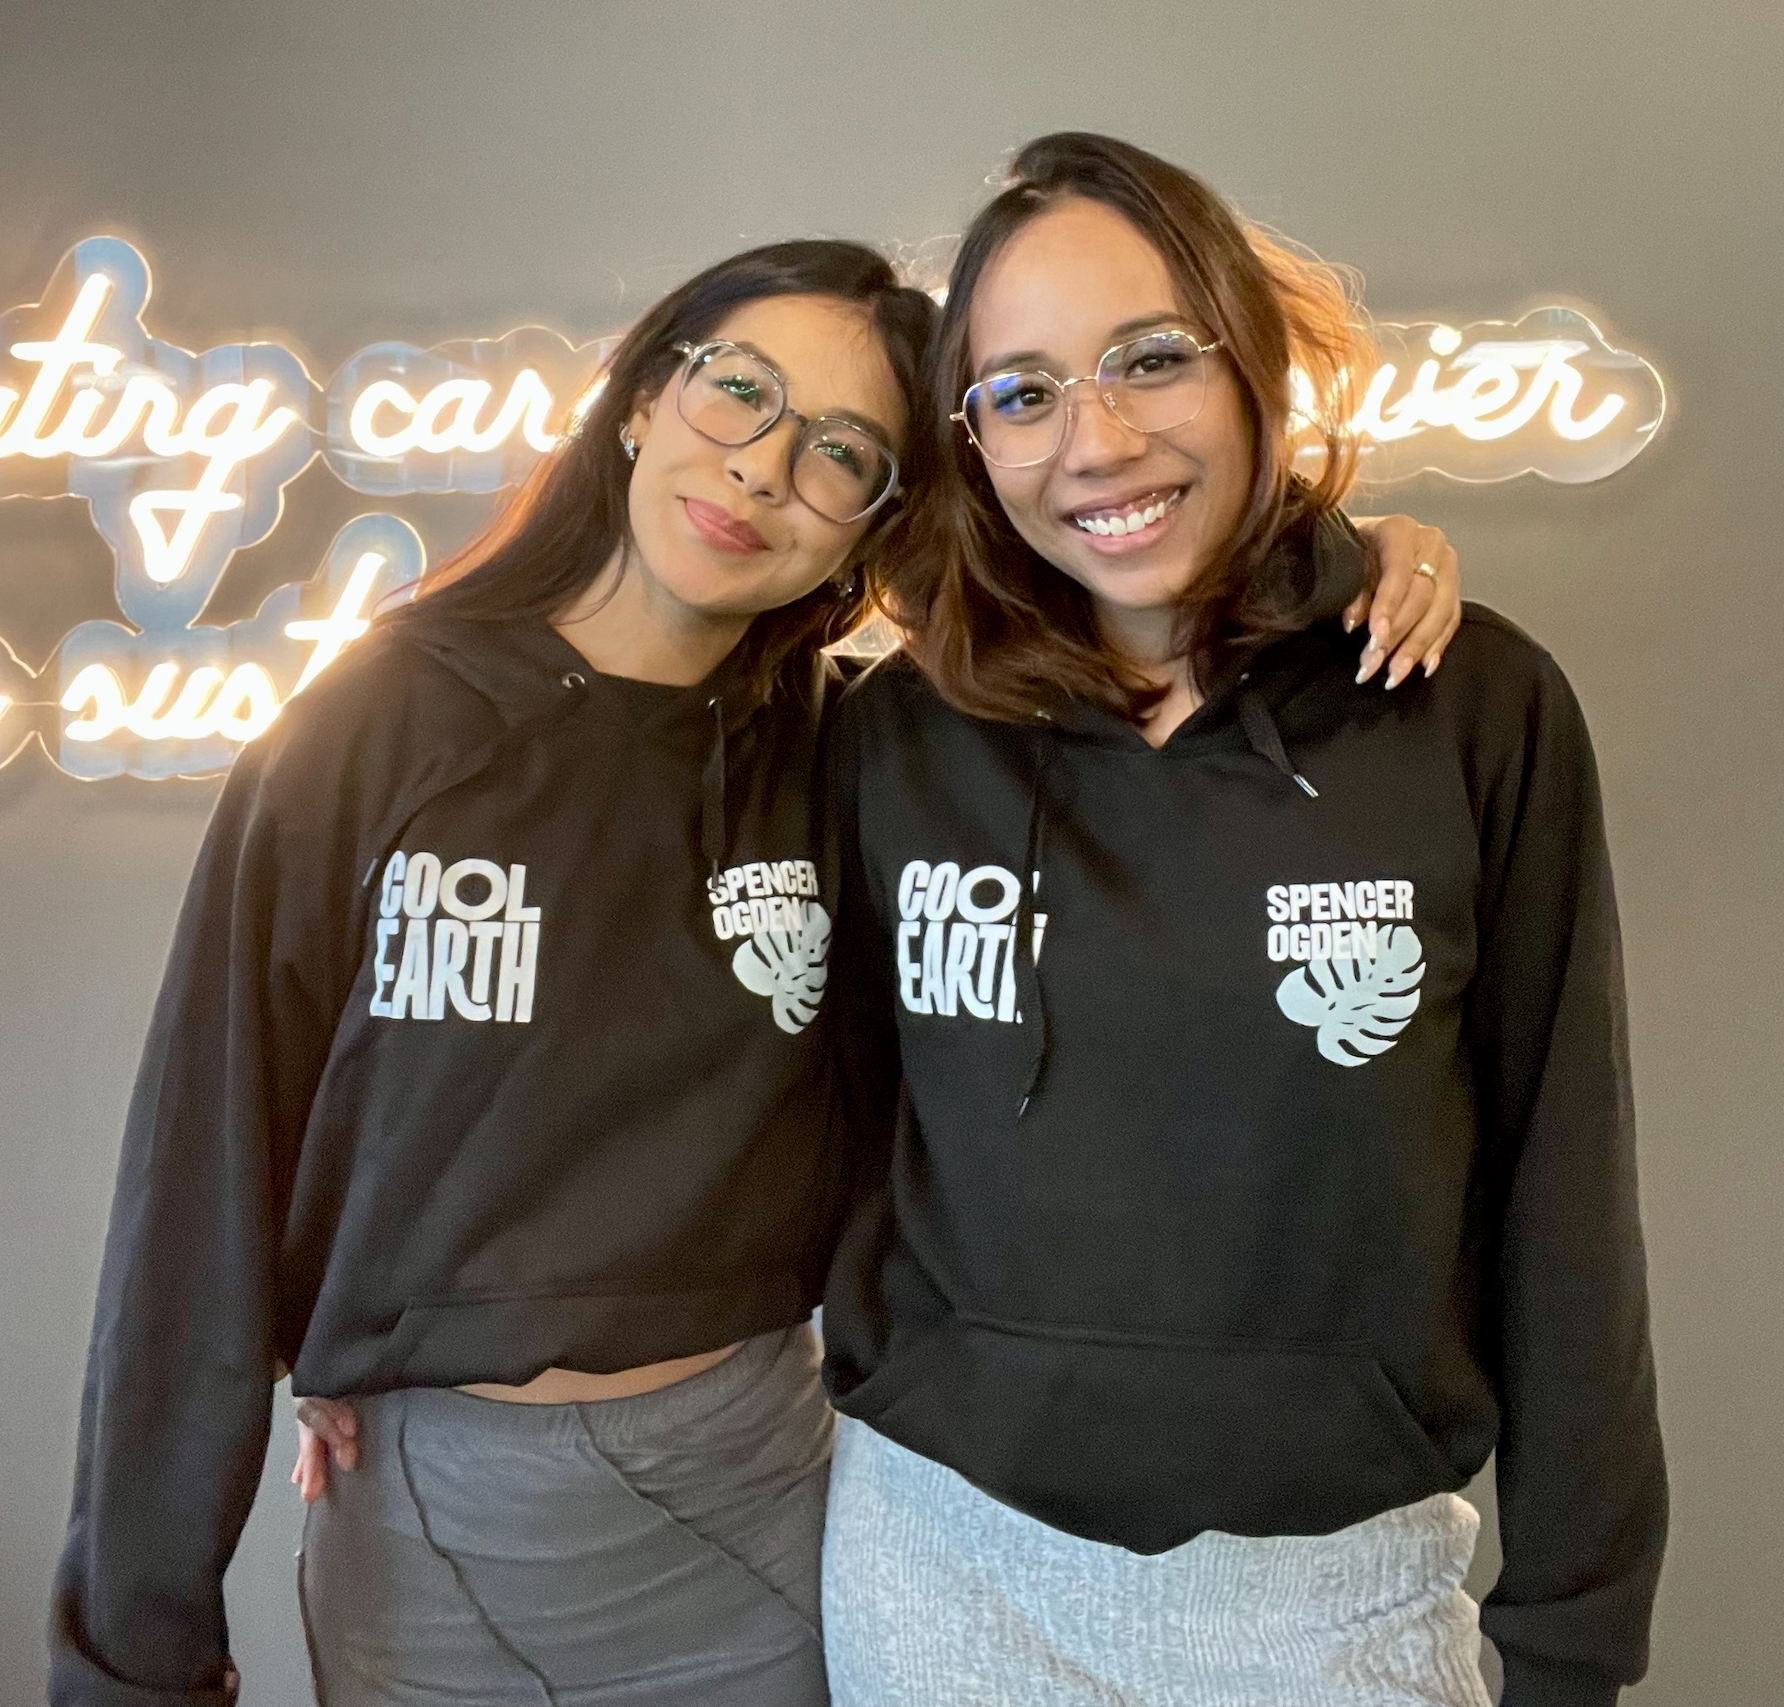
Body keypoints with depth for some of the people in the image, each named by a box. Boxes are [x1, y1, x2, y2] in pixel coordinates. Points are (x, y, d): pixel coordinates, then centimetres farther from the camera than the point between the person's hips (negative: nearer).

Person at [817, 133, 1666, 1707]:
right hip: (945, 1551, 2)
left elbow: (1560, 1202, -5)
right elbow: (860, 1119, 5)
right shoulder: (902, 734, -6)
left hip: (1340, 1579, -1)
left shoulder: (1479, 709, -10)